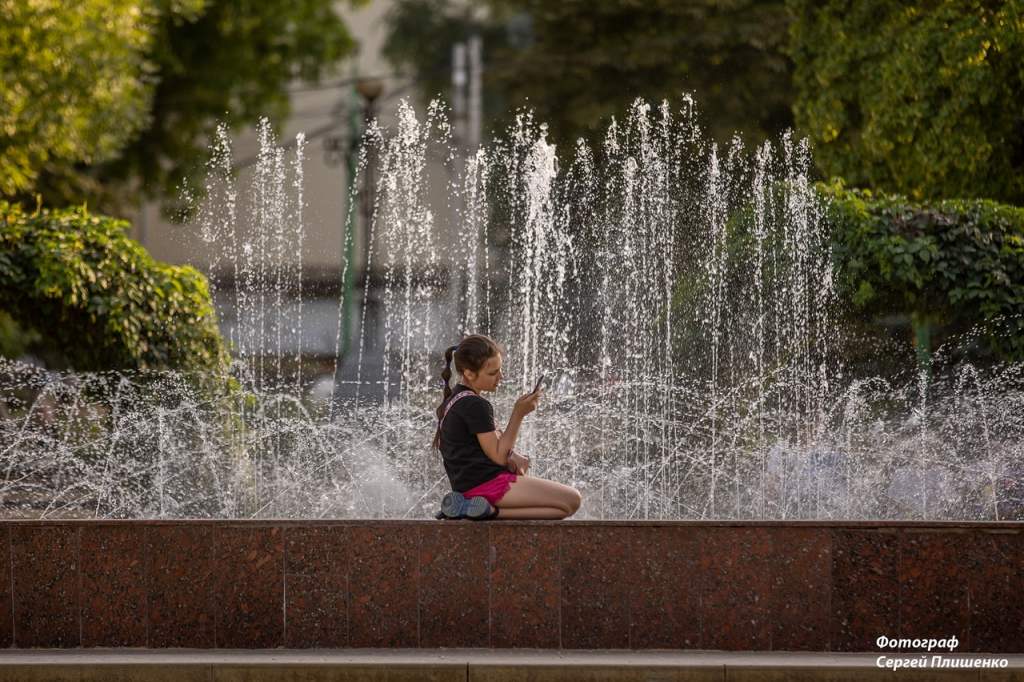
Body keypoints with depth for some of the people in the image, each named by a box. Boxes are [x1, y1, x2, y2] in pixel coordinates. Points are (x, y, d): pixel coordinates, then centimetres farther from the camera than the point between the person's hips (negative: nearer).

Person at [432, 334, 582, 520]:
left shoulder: (453, 399, 15)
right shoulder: (476, 405, -16)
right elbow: (499, 456, -16)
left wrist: (512, 456, 2)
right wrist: (518, 413, -18)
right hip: (487, 482, -10)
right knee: (572, 500, -11)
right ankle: (491, 511, -20)